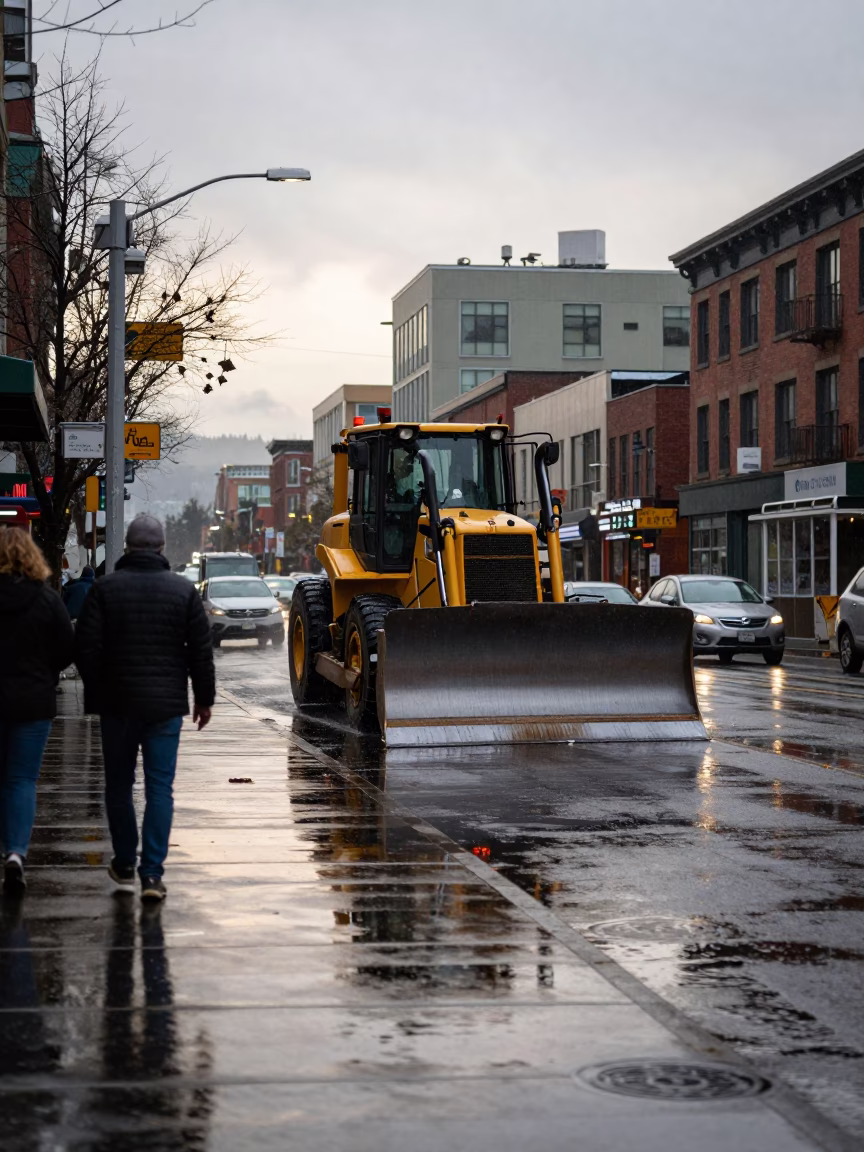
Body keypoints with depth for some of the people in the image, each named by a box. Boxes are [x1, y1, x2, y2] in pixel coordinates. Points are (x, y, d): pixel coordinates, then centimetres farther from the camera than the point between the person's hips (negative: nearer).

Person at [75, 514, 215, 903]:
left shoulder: (105, 588, -4)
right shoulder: (183, 590, -1)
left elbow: (85, 647, -5)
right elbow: (201, 651, 2)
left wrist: (95, 692, 8)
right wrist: (204, 698, 11)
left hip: (117, 703, 0)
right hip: (165, 705, 0)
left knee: (118, 785, 14)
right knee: (160, 787, 1)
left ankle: (124, 865, 21)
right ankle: (152, 873, -6)